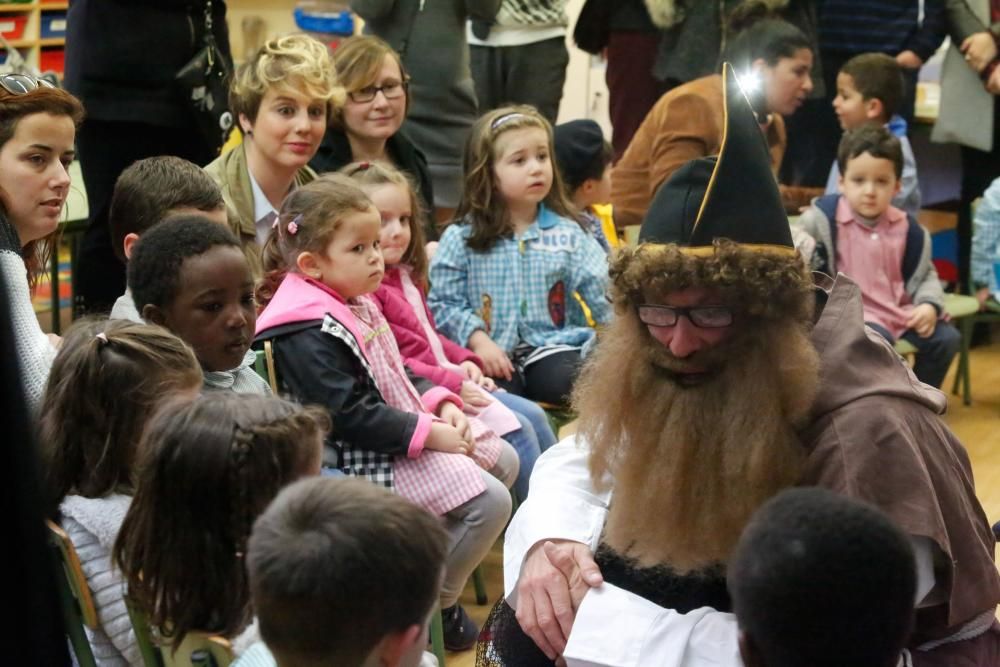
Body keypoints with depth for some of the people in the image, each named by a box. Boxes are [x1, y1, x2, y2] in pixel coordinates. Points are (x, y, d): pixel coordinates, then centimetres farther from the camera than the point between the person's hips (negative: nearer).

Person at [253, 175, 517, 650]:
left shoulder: (354, 303, 9)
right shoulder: (309, 337, -22)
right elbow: (350, 416, -26)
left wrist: (440, 405, 1)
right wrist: (427, 433, -21)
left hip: (406, 428, 11)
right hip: (363, 459, -11)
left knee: (504, 460, 14)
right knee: (490, 501, -16)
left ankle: (447, 559, 23)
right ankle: (435, 606, 1)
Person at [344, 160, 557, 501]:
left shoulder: (406, 277, 16)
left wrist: (465, 362, 7)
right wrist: (450, 384, -24)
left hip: (454, 380, 11)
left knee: (534, 416, 7)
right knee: (518, 430, -16)